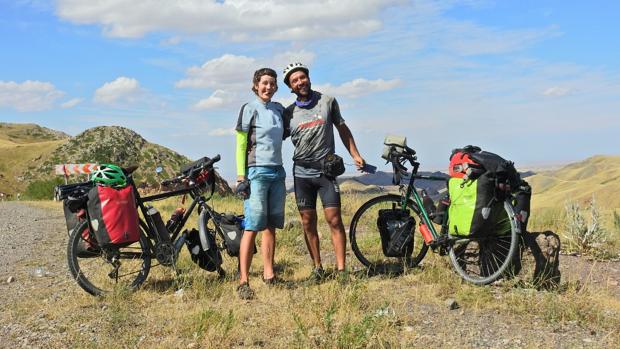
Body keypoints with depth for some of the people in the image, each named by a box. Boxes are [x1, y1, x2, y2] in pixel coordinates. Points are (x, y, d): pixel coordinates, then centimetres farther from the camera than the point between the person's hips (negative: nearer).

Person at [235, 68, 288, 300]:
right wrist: (241, 176, -13)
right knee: (253, 226, -11)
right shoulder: (249, 109, -3)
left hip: (277, 173, 6)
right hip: (256, 172, -6)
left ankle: (269, 275, 14)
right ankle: (243, 282, -10)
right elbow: (240, 145, -7)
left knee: (270, 226, 8)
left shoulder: (279, 109, 14)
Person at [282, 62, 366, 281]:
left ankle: (341, 269, -4)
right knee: (308, 223, 4)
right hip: (302, 172, 2)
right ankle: (317, 268, 15)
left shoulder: (327, 102, 4)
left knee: (334, 220, -8)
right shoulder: (289, 113, 5)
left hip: (327, 169, -2)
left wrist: (355, 155, 6)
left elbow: (342, 129, 12)